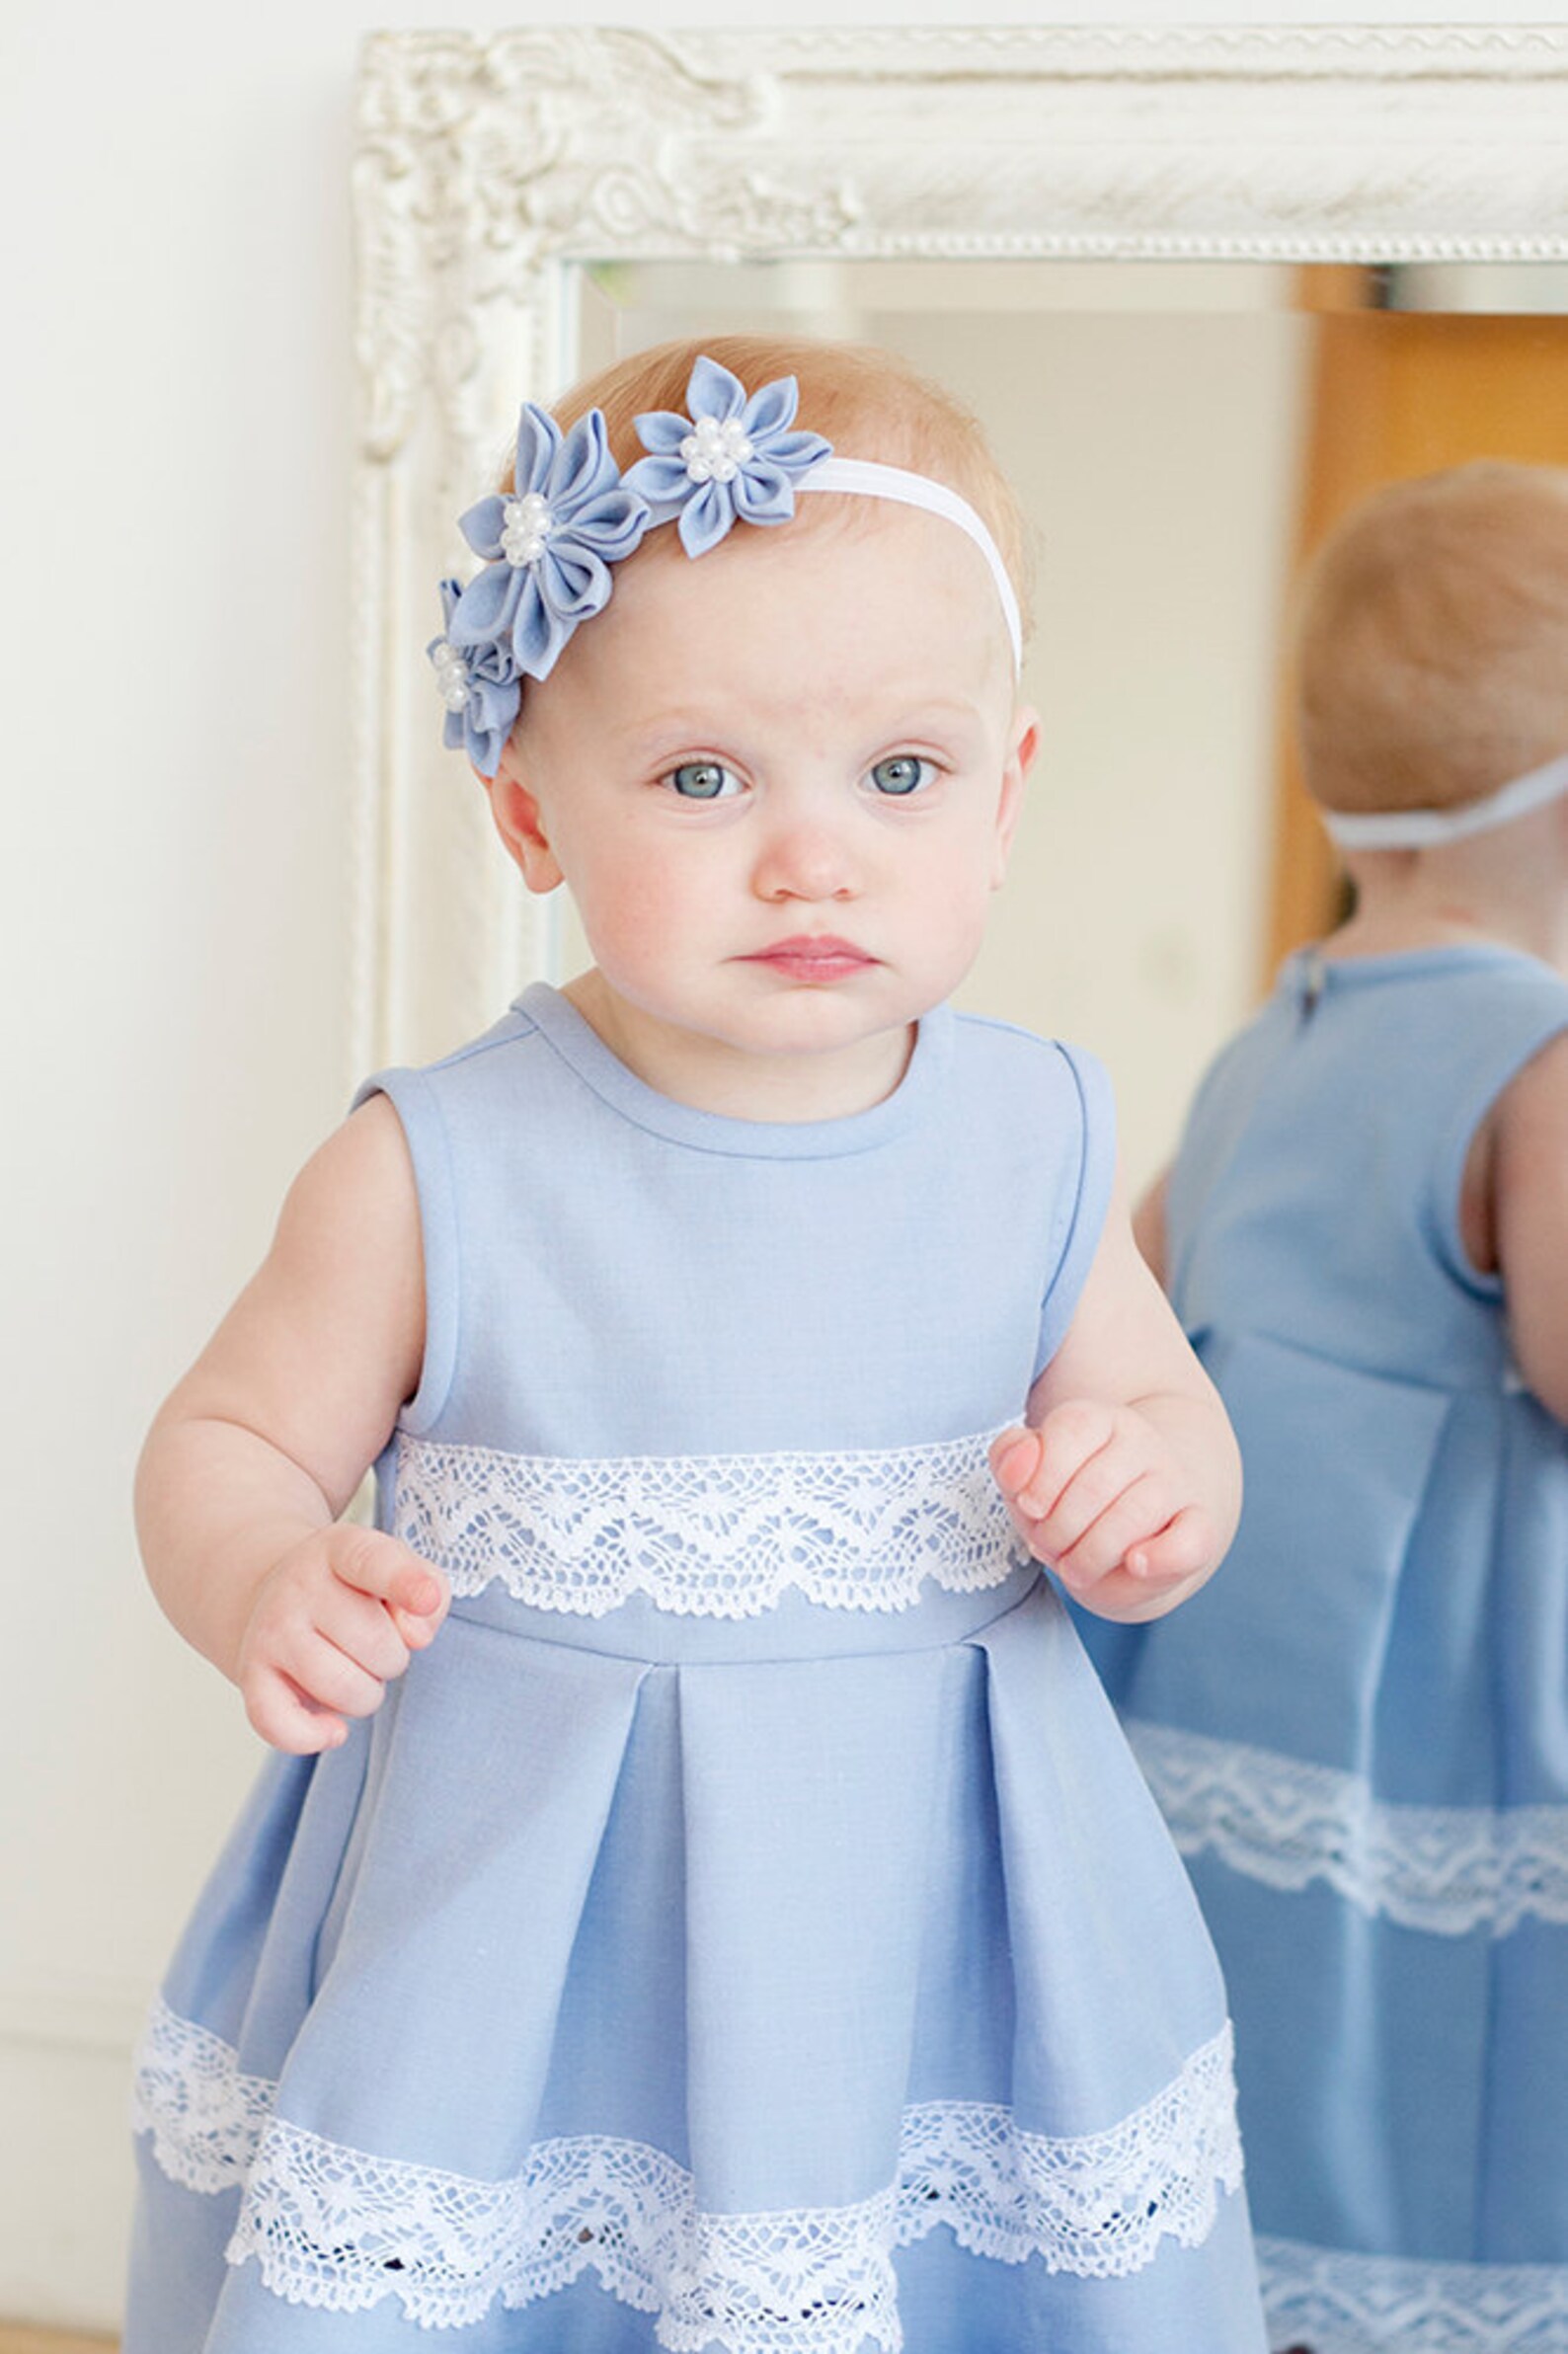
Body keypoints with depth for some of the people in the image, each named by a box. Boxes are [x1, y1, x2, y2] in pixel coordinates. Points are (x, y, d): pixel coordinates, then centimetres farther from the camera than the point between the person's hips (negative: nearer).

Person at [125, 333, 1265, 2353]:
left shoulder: (1037, 1143, -4)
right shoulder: (436, 1177, -12)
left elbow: (1161, 1401, 8)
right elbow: (227, 1444, -2)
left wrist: (1156, 1495, -14)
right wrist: (265, 1590, -23)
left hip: (925, 1917, 2)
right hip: (515, 1930, -2)